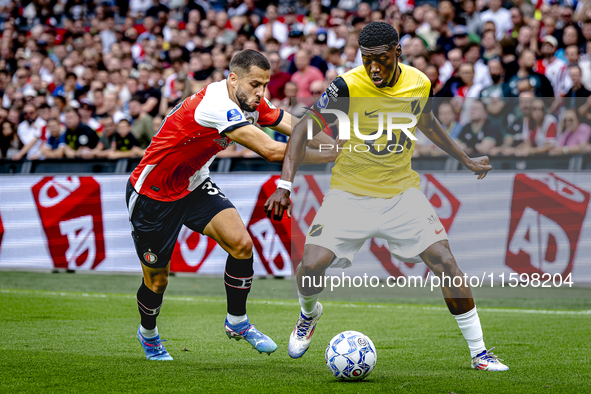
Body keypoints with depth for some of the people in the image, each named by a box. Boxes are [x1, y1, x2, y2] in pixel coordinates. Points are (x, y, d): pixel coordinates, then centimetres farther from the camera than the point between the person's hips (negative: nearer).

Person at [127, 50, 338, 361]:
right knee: (157, 280, 5)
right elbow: (272, 151, -40)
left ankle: (237, 321, 5)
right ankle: (148, 333, 38)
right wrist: (334, 154, -38)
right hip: (152, 194, -7)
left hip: (194, 185, 7)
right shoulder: (216, 105, -34)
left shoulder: (248, 102, -7)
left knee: (241, 243, -15)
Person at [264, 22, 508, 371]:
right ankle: (309, 314, 20)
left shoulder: (420, 84, -5)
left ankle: (479, 352, 3)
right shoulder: (348, 87, -18)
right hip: (350, 193, -2)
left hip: (401, 191, 2)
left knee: (445, 262, -11)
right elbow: (304, 129, -16)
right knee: (312, 265, -17)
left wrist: (465, 160, 24)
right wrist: (285, 185, -26)